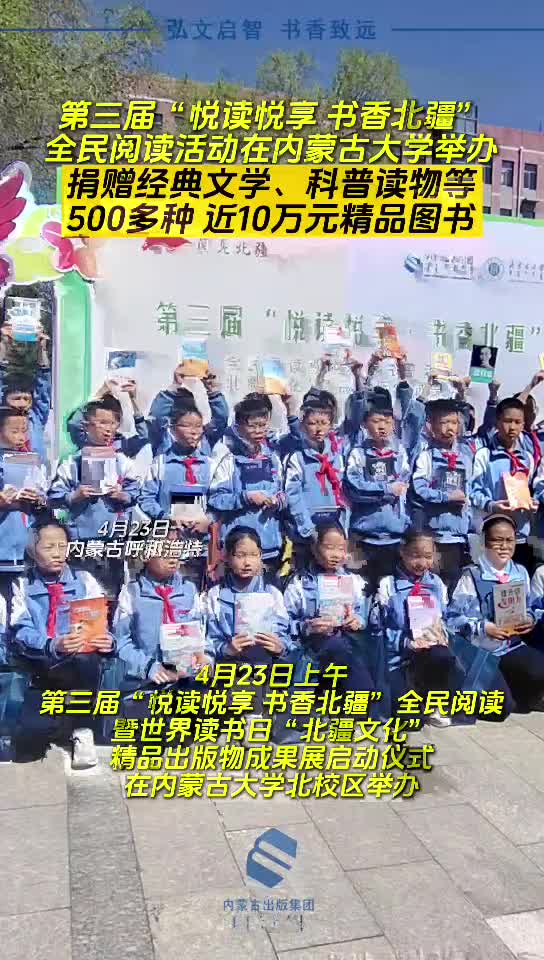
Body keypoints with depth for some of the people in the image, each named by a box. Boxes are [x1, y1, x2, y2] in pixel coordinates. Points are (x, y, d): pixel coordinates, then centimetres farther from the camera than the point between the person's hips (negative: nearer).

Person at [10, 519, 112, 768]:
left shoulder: (84, 580, 12)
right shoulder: (22, 586, 8)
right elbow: (21, 632, -6)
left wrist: (106, 640, -22)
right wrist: (52, 646, -26)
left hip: (83, 660, 0)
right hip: (41, 668, 0)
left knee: (89, 661, -37)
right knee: (31, 731, -26)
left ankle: (81, 731, -13)